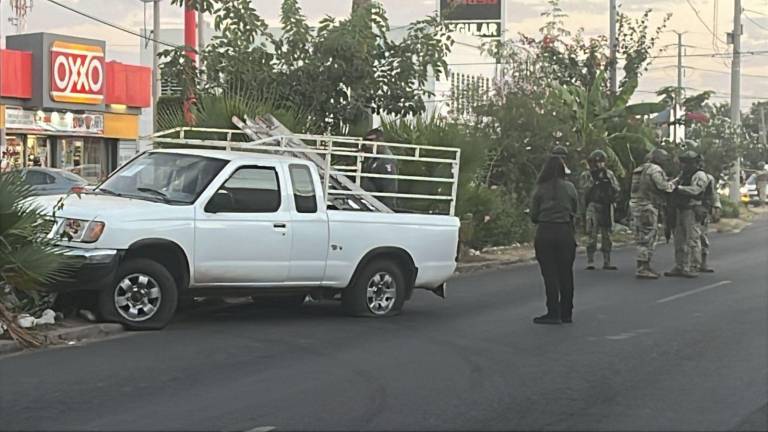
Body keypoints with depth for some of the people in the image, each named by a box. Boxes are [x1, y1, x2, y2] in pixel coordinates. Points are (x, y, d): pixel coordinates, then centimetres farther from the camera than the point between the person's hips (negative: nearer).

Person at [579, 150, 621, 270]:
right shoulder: (586, 176, 2)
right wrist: (582, 212, -4)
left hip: (606, 207, 3)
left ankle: (607, 262, 13)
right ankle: (590, 262, -5)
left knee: (607, 235, 7)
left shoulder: (609, 174, 11)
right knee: (592, 235, -9)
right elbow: (582, 194, 0)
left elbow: (617, 190, 8)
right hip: (592, 207, -3)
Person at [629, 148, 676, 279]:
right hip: (647, 207, -10)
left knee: (642, 239, 15)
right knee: (648, 239, -6)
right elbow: (663, 186, -20)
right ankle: (642, 269, -7)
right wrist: (673, 185, -2)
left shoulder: (640, 169, 19)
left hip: (636, 205, 10)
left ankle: (644, 267, 19)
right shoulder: (655, 169, -11)